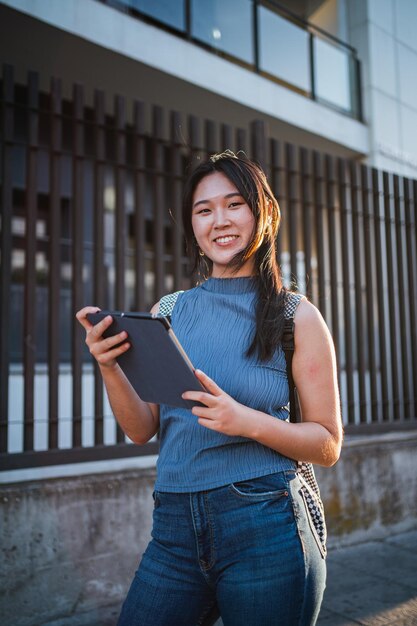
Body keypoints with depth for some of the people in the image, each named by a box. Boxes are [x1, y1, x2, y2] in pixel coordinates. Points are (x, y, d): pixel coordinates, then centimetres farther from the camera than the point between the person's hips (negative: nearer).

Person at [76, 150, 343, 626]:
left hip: (265, 531, -2)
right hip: (175, 532, 3)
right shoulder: (167, 313, 5)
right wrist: (109, 367, -13)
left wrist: (247, 421, -20)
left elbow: (328, 447, -2)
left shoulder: (296, 316, -4)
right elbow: (142, 430, 5)